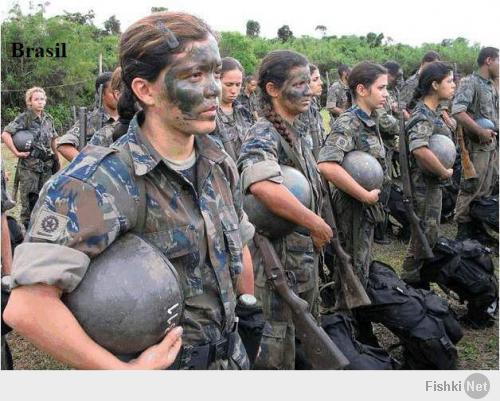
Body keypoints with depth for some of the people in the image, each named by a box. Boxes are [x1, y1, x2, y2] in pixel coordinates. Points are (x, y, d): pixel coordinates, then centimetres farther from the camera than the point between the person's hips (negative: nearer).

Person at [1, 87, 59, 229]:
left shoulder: (48, 118, 8)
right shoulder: (24, 118, -8)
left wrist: (56, 158, 17)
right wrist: (16, 152, -17)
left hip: (46, 165, 5)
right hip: (29, 165, -5)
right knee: (29, 198, -1)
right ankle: (27, 228, 10)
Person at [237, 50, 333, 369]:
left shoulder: (298, 132, 9)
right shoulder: (263, 136, -20)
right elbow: (263, 186, -42)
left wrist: (317, 231, 10)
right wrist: (316, 224, -29)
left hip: (306, 256, 9)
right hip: (278, 262, -9)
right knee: (276, 354, 5)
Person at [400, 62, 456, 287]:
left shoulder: (433, 112, 8)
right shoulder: (423, 116, -22)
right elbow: (420, 150, -40)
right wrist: (445, 172, -26)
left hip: (432, 183, 10)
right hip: (425, 185, -10)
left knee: (427, 235, 21)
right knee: (425, 236, 2)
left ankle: (415, 276, 36)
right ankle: (410, 280, 16)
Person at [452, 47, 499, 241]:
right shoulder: (470, 83, -12)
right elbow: (457, 111, -24)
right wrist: (480, 132, -22)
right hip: (476, 144, -9)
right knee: (470, 188, -4)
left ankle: (476, 228, 23)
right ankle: (463, 229, 6)